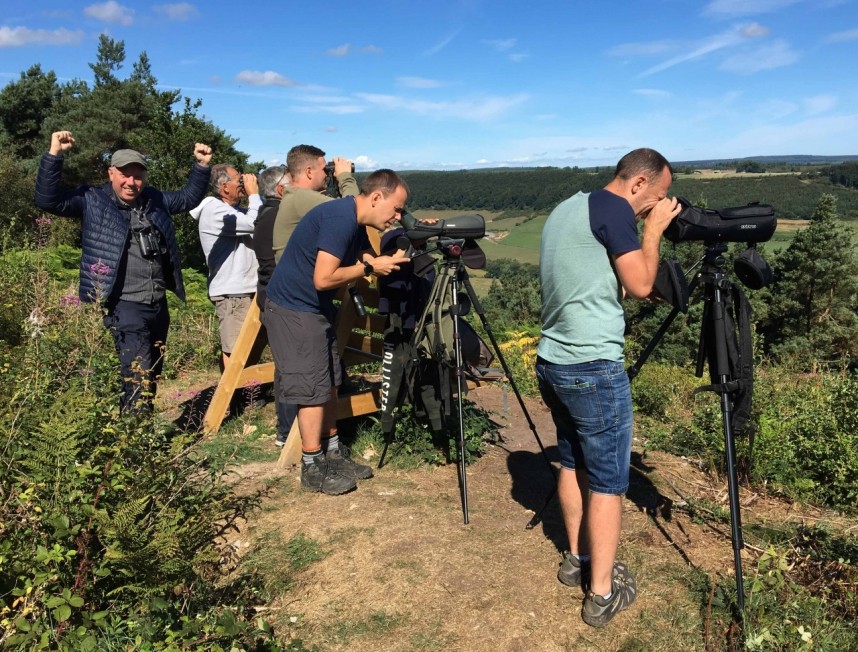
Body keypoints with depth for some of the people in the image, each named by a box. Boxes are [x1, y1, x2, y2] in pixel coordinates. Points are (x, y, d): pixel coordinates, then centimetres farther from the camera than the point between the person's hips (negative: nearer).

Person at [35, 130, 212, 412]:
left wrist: (202, 166, 13)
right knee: (138, 377, -16)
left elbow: (189, 197, 24)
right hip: (125, 306, -6)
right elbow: (48, 200, -12)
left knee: (153, 374, 17)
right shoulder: (92, 200, -3)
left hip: (158, 304, 7)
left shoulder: (154, 199, 10)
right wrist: (54, 154, -20)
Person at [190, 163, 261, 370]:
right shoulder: (214, 210, -12)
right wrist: (254, 194, -7)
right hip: (232, 293, -10)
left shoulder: (233, 209, 17)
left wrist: (253, 196, 8)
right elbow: (256, 223, -19)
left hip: (245, 289, 10)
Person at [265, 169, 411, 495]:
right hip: (293, 310, -10)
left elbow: (370, 262, 10)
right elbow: (323, 279, -29)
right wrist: (369, 267, -19)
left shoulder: (354, 222, 7)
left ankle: (334, 454, 26)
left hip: (315, 309, 10)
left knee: (330, 383, 14)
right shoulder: (339, 217, -24)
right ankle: (313, 469, 9)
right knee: (314, 390, -4)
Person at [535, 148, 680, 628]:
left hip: (554, 362, 9)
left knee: (573, 463, 21)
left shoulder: (564, 209, 15)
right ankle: (602, 593, 13)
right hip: (594, 367, -9)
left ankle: (578, 559, 34)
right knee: (608, 480, 3)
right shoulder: (613, 208, -12)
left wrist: (645, 228, 18)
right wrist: (654, 230, 1)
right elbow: (640, 286, -12)